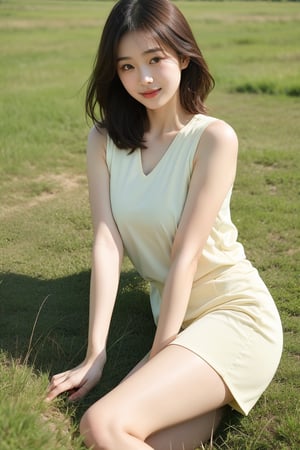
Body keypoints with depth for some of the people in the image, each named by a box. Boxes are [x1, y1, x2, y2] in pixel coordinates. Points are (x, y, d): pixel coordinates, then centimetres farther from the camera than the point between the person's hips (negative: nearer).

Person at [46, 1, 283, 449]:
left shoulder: (214, 138, -12)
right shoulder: (105, 140, 3)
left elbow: (185, 255, -15)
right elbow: (106, 242, -7)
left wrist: (157, 356, -14)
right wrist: (94, 355, -12)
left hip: (233, 312, -6)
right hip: (175, 318, 6)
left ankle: (225, 391, -3)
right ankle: (214, 391, 6)